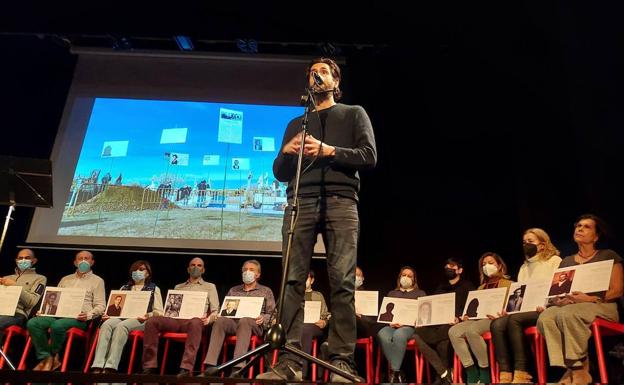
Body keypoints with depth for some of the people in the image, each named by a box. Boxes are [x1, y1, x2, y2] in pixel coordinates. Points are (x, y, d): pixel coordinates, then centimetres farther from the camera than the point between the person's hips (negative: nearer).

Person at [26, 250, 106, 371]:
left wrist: (88, 315, -15)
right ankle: (45, 357, -15)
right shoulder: (65, 279, 28)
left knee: (57, 325, -35)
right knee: (32, 323, -22)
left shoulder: (97, 281, 13)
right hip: (58, 314, 5)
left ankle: (54, 356, -10)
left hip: (78, 317, -5)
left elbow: (100, 306, 5)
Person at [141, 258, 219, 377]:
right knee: (152, 321, -27)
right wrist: (167, 314, -2)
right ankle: (149, 366, -25)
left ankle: (186, 369, -46)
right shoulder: (178, 287, 32)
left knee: (195, 322, -41)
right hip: (176, 319, 3)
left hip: (194, 320, -3)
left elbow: (215, 310, 12)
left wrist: (209, 318, -11)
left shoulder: (209, 286, 23)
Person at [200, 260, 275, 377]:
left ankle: (238, 368, -48)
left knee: (244, 320, -39)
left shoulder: (266, 291, 21)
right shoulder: (233, 290, 30)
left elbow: (272, 314, 13)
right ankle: (211, 365, -42)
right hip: (233, 322, 3)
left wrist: (263, 318, -9)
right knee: (220, 320, -32)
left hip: (254, 325, -3)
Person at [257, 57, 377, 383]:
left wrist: (329, 151, -8)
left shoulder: (353, 114, 20)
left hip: (340, 201, -2)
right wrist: (286, 152, 1)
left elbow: (369, 156, 5)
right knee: (292, 279, -9)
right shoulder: (296, 124, 28)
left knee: (342, 281, -11)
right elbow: (280, 173, 23)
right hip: (301, 201, 3)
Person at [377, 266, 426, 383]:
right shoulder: (392, 293, 30)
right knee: (382, 335, -36)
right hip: (391, 325, 2)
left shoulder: (420, 293, 22)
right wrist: (390, 321, -5)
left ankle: (394, 371, -32)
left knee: (399, 335, -40)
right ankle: (398, 372, -28)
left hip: (409, 326, -2)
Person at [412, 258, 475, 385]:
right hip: (437, 323, 5)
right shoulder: (440, 288, 27)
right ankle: (444, 374, -25)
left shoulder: (467, 286, 11)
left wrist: (459, 317, -21)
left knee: (442, 336, -39)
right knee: (417, 334, -25)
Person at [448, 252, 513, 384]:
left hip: (494, 319, -6)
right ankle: (472, 372, -25)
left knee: (471, 330, -38)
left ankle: (485, 371, -23)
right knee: (453, 331, -25)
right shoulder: (480, 288, 30)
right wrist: (467, 316, 3)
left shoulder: (507, 284, 13)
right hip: (477, 319, 6)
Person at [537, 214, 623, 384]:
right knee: (545, 317, -30)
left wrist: (590, 298, -15)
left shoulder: (608, 256, 9)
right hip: (569, 306, 4)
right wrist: (558, 300, -8)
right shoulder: (566, 261, 21)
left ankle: (580, 368, -27)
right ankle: (571, 369, -31)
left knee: (568, 313, -38)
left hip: (602, 307, -4)